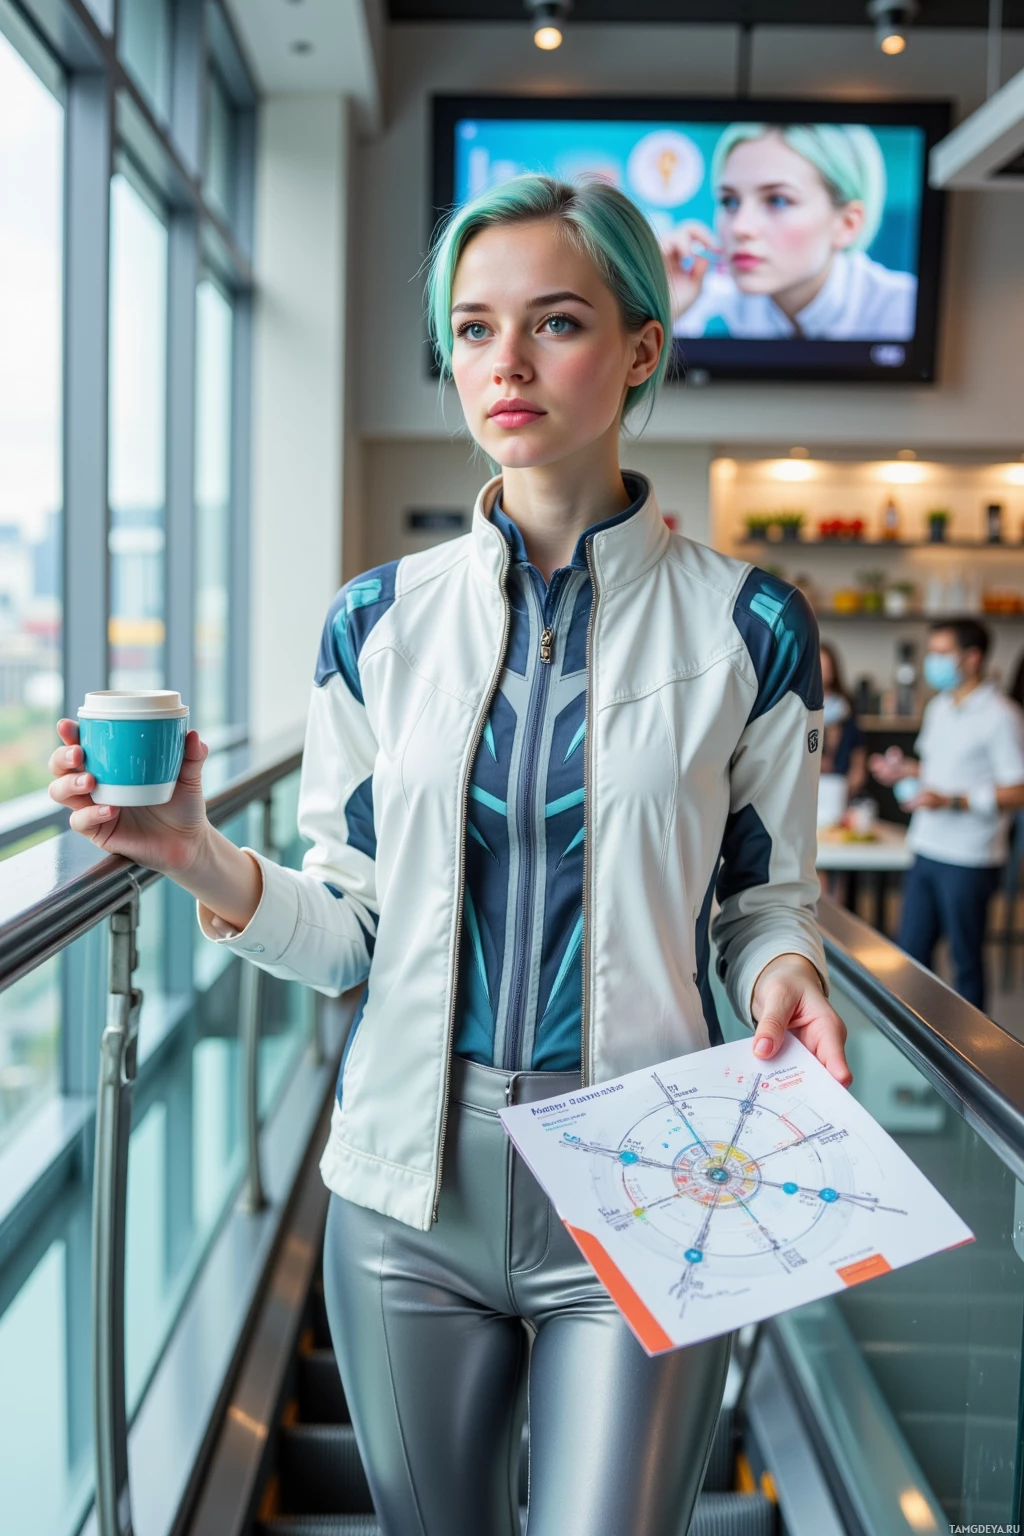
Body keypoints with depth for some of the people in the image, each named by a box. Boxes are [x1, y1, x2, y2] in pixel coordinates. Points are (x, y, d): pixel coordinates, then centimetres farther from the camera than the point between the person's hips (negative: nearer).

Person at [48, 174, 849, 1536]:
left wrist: (784, 970, -18)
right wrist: (196, 855, -16)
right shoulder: (381, 621, 1)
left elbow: (768, 902, 4)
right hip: (412, 1179, 3)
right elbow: (349, 931, 1)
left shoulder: (745, 627, -4)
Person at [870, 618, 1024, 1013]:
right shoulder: (939, 707, 12)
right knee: (910, 954, 11)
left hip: (968, 861, -8)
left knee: (966, 962, 4)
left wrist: (950, 801, -24)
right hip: (927, 851, 8)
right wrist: (906, 771, 4)